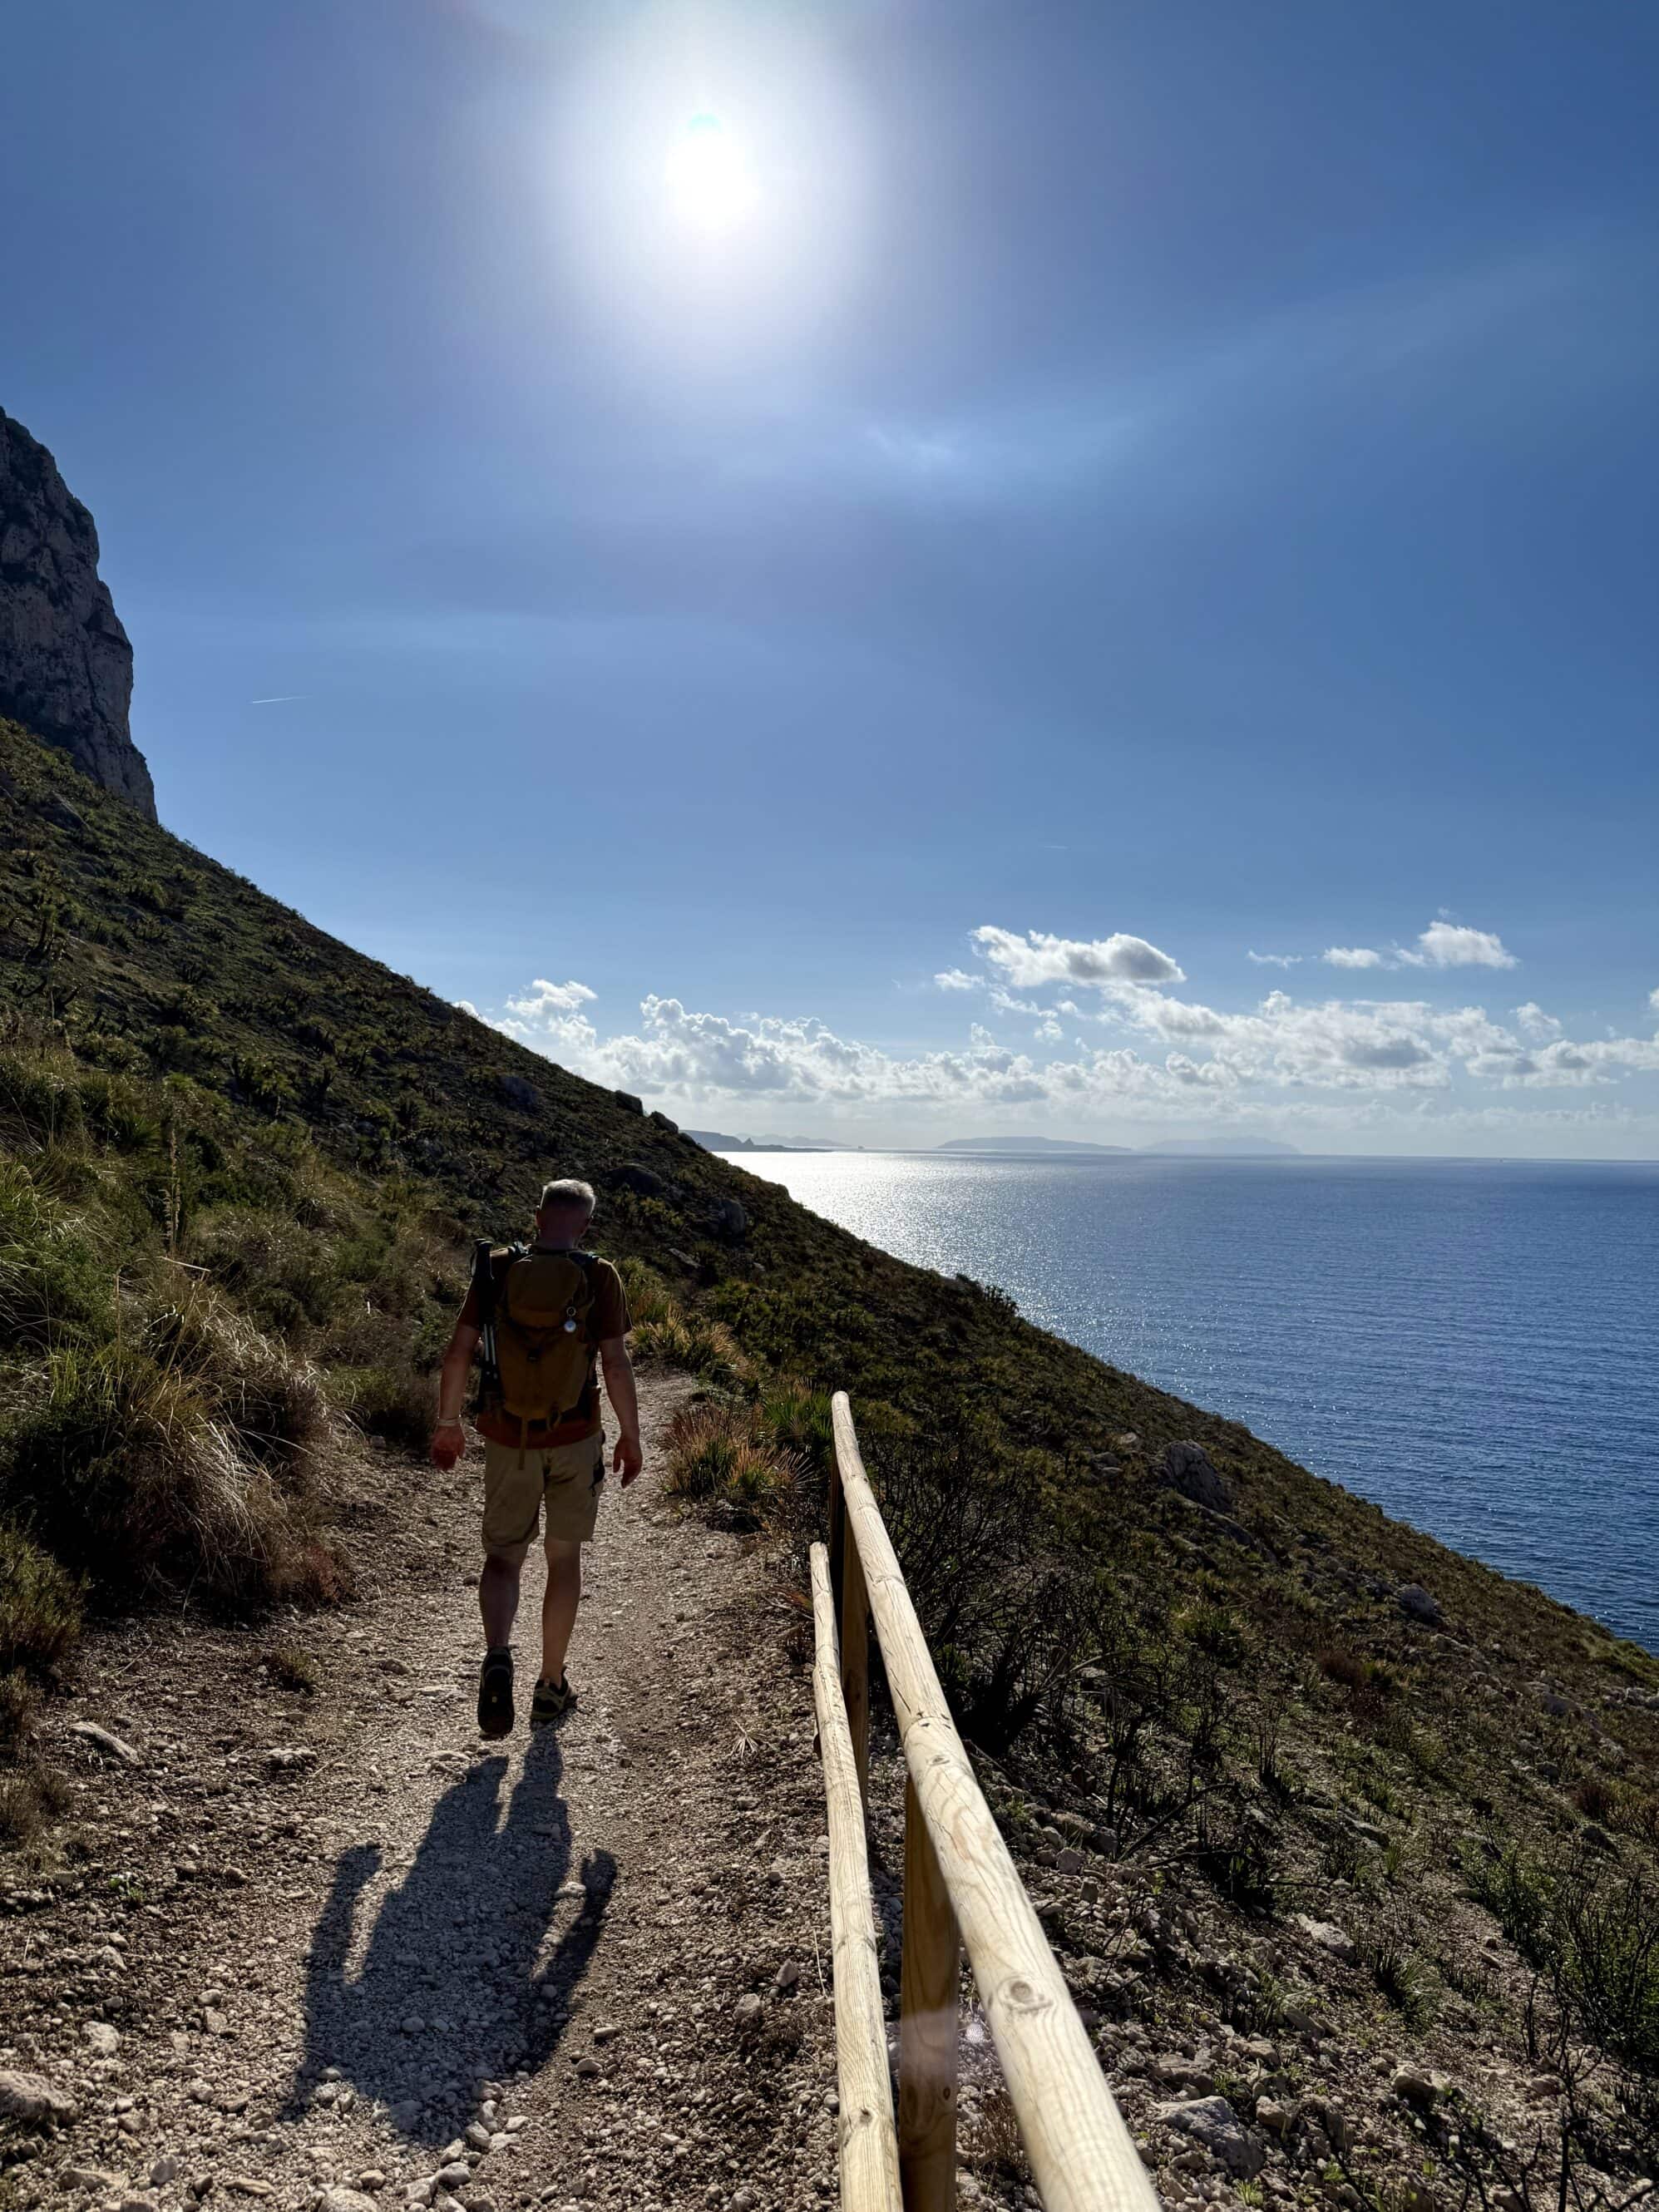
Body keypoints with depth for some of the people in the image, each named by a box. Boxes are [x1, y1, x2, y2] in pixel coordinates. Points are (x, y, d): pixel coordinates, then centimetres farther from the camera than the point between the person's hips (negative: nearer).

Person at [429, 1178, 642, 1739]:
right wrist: (631, 1438, 0)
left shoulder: (495, 1270, -5)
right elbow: (616, 1364, -11)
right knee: (564, 1559, 16)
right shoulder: (599, 1278, -11)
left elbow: (458, 1353, -3)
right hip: (575, 1440, -1)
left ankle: (497, 1656, -11)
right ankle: (551, 1687, 24)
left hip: (508, 1439, 1)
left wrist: (447, 1423, 9)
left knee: (503, 1557, 14)